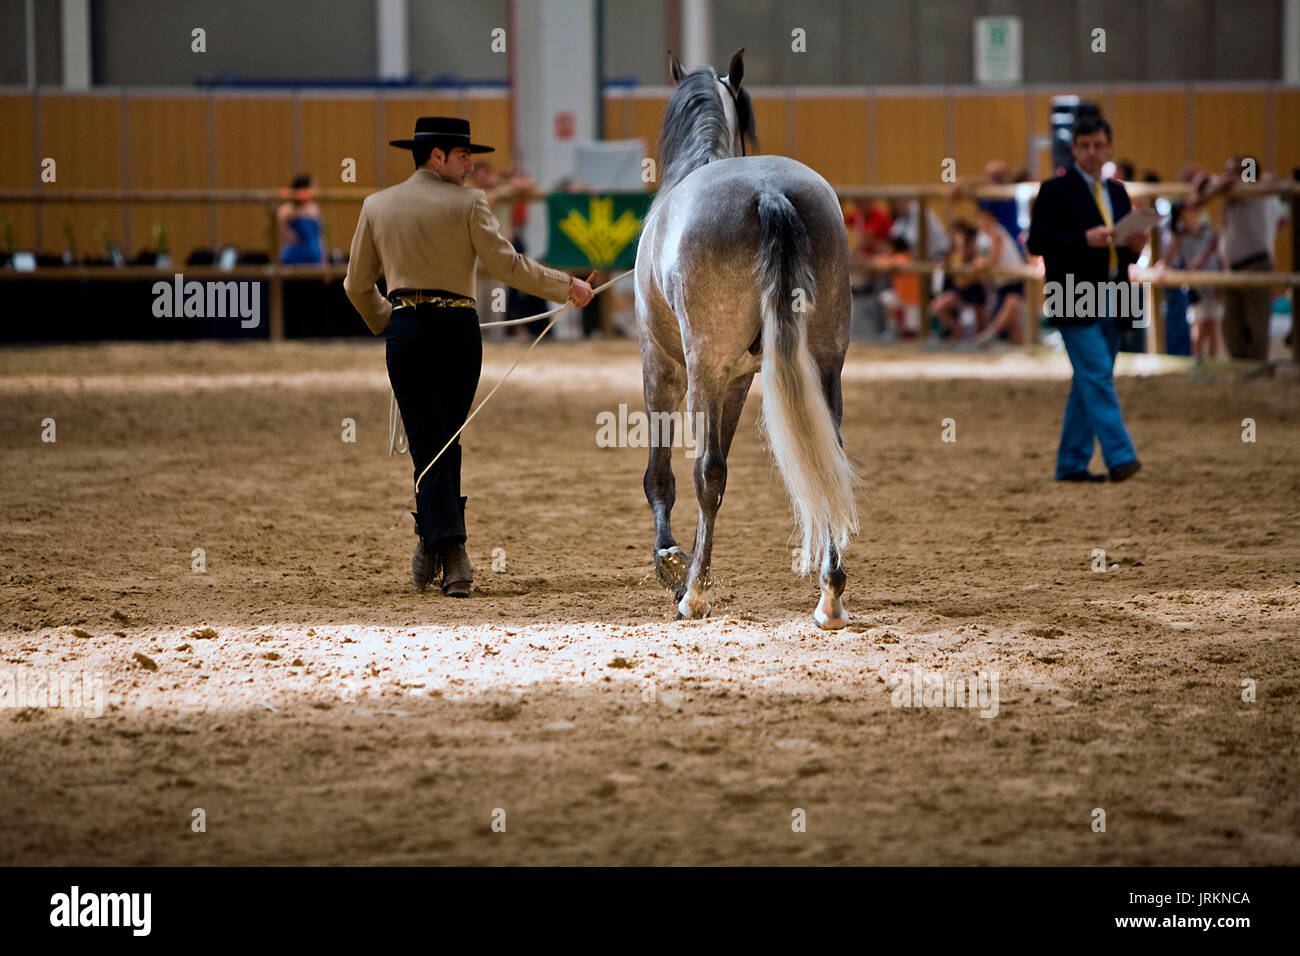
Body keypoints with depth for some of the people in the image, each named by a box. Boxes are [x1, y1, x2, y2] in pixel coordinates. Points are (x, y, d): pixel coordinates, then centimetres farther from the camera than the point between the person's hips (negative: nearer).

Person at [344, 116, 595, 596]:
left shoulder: (377, 206, 6)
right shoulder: (467, 202, -3)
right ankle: (432, 545, 17)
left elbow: (358, 284, 11)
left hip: (408, 328, 1)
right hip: (458, 328, -1)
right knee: (446, 441, 14)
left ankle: (451, 555, -16)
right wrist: (566, 286, 3)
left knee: (427, 444, -1)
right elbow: (506, 264, -8)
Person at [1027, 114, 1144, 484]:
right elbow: (1037, 242, -11)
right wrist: (1086, 239, -21)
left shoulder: (1117, 193, 17)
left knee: (1088, 383, 9)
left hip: (1111, 302, 7)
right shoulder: (1056, 191, -3)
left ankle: (1071, 464, 14)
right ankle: (1120, 457, -19)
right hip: (1076, 301, -7)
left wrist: (1135, 247, -2)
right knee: (1098, 377, -14)